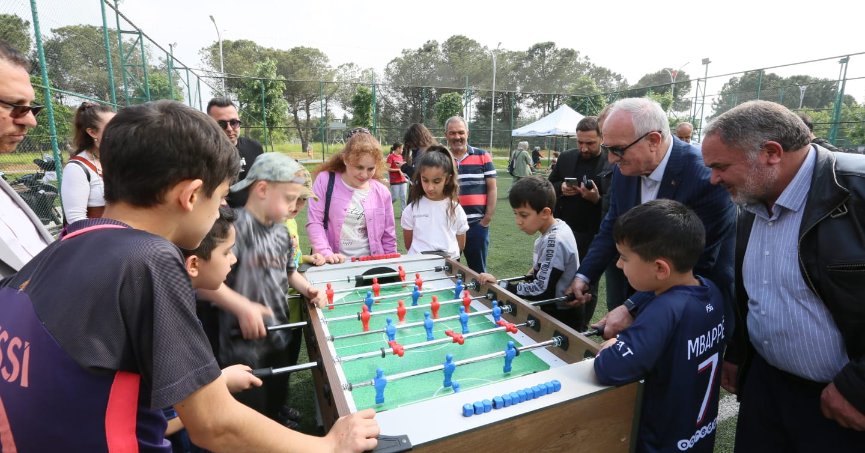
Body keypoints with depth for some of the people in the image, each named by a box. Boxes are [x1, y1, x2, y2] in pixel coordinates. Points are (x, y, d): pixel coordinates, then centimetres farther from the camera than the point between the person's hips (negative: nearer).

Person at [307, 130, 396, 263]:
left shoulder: (382, 192, 4)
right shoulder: (325, 181, -1)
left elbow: (388, 237, 11)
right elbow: (314, 222, -3)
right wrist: (326, 253, -14)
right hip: (335, 264, 0)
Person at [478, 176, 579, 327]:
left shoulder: (554, 241, -26)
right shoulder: (556, 227, 0)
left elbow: (541, 291, -25)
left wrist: (500, 286, -21)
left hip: (562, 317, -8)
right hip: (554, 309, 8)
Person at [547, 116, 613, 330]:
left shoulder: (613, 165, -11)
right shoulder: (566, 158, 4)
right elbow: (548, 186, 11)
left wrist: (597, 199, -27)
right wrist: (561, 188, -9)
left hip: (592, 237, -4)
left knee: (587, 287, 12)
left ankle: (580, 331, 28)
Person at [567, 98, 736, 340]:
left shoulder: (706, 178, -26)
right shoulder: (626, 169, -7)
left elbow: (695, 266, -26)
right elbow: (612, 228, 3)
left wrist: (632, 308, -30)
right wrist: (584, 276, -8)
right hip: (638, 293, 6)